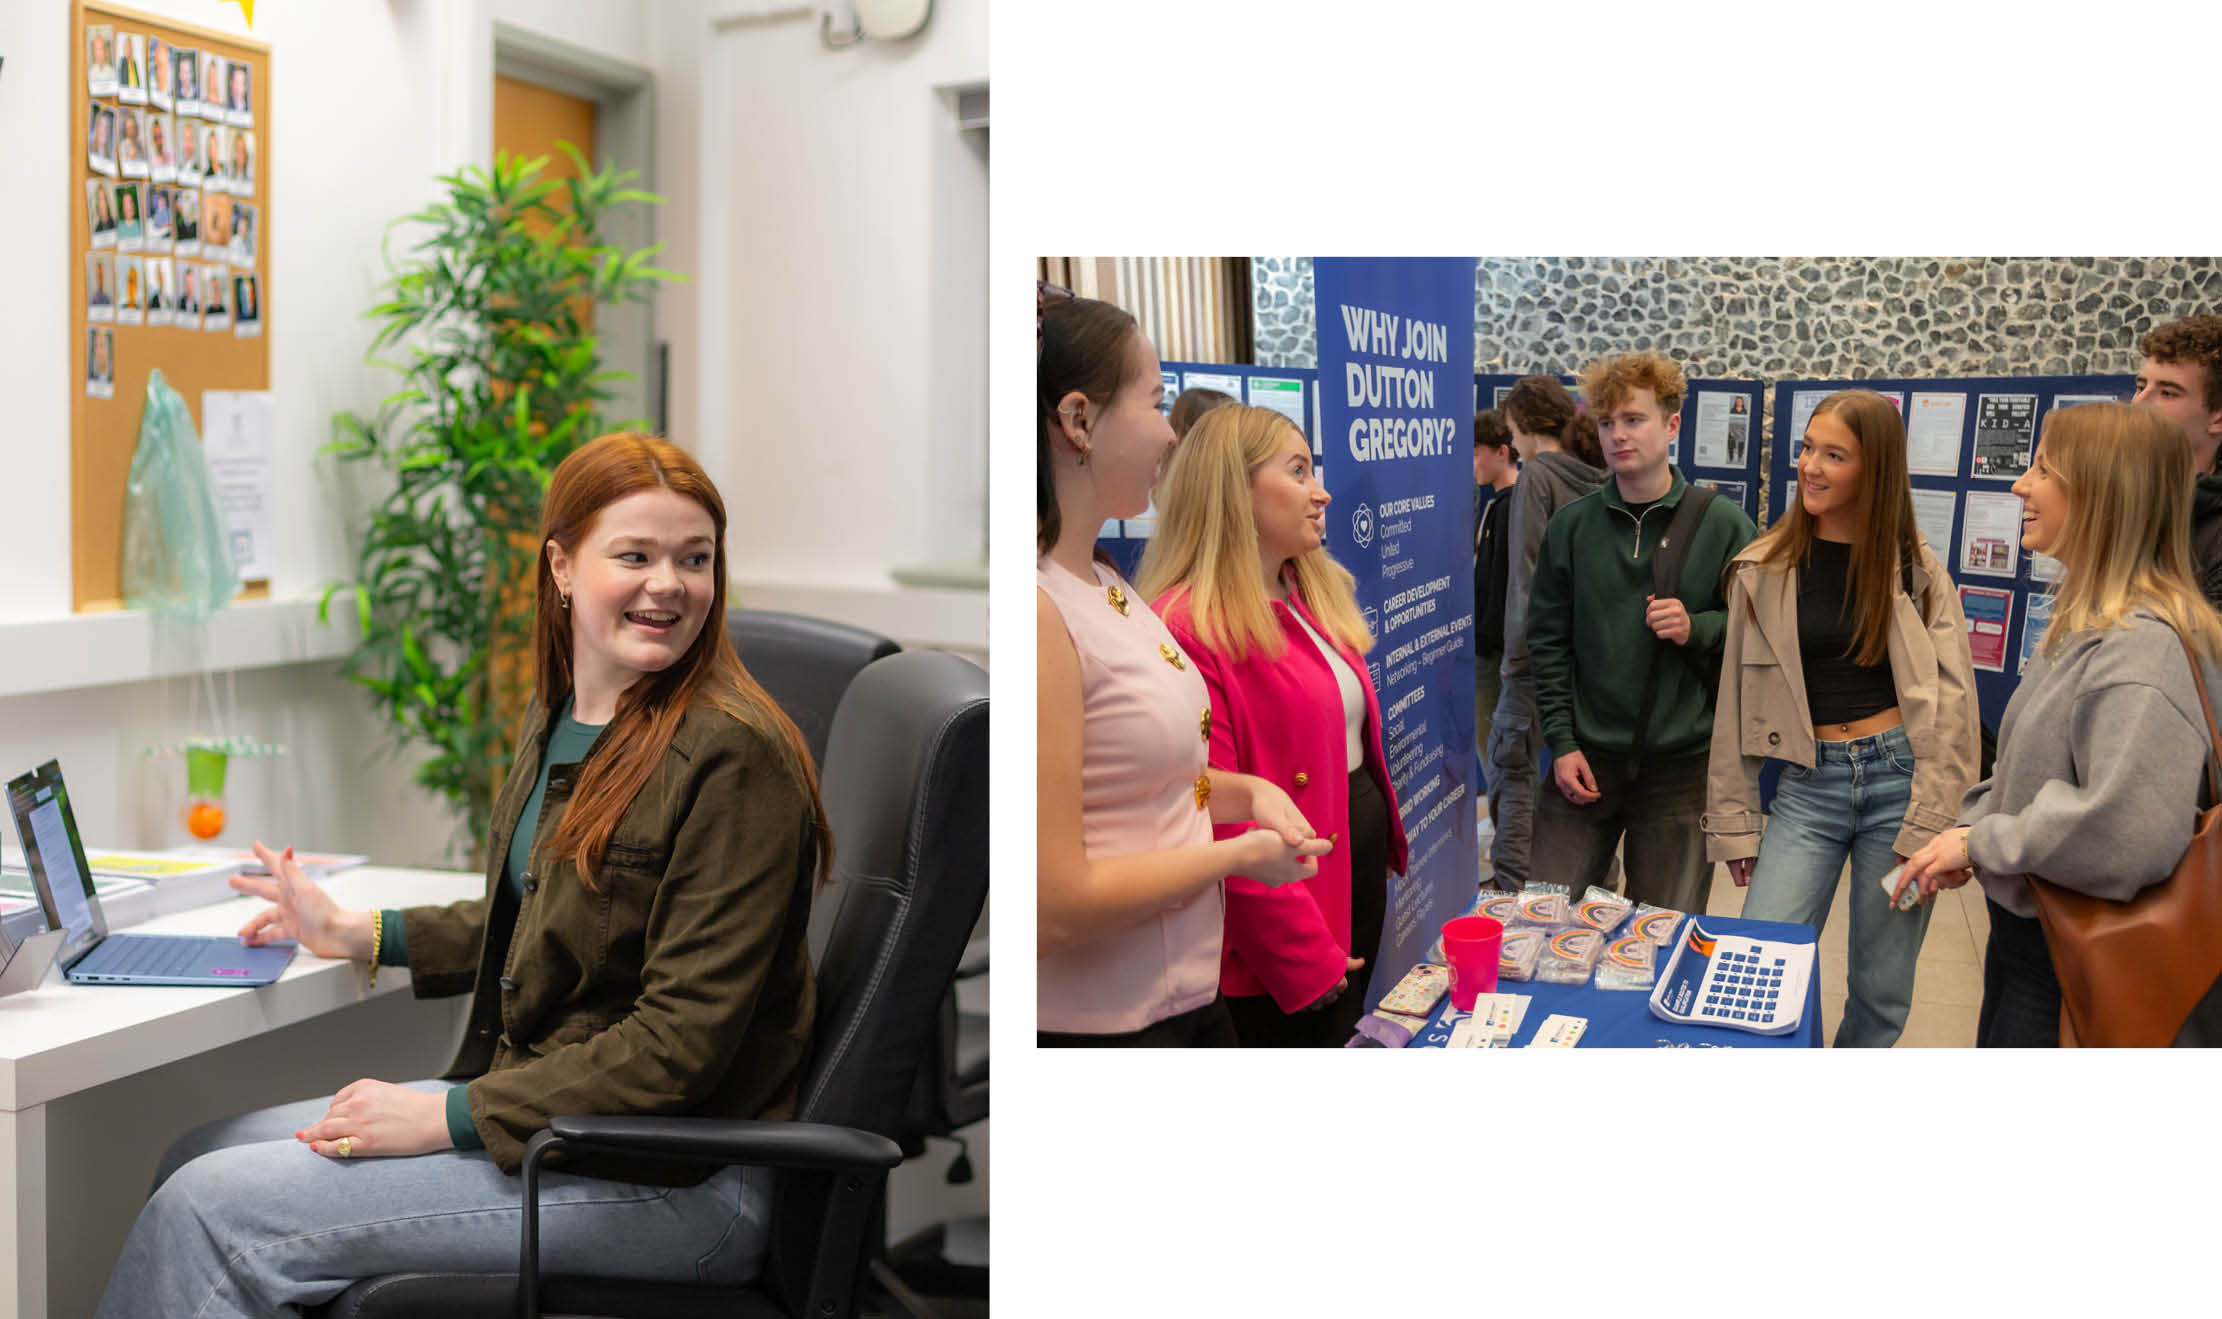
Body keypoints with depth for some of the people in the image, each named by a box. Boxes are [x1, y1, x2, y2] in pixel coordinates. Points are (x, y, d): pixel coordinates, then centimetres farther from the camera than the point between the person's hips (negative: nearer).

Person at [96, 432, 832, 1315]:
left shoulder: (733, 758, -19)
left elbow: (683, 1039, -21)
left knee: (214, 1210, -11)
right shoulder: (558, 715, 9)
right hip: (543, 1105, 8)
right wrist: (358, 934, 21)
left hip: (672, 1175, -8)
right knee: (200, 1157, 7)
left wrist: (449, 1117, -20)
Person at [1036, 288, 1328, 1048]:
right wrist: (1238, 855, -12)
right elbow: (1049, 907, -24)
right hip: (1093, 1023, -9)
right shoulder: (1041, 612, -22)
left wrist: (1245, 793, 4)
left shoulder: (1108, 586, 8)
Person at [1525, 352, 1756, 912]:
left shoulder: (1723, 525, -2)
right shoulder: (1571, 525, 3)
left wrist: (1699, 630, -16)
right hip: (1586, 759, 1)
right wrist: (1561, 742, -3)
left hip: (1681, 762, -1)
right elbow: (1547, 641, 4)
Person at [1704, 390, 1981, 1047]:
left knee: (1881, 991, 8)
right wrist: (1734, 821, 4)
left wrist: (1927, 827, -9)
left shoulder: (1914, 567, 1)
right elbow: (1735, 700, 6)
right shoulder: (1765, 568, 4)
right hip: (1808, 787, 1)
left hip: (1898, 775, 0)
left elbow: (1952, 703, -2)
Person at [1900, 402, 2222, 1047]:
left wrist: (1981, 842, -21)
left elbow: (2126, 835, -35)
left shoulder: (2141, 646, -26)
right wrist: (1972, 828, -2)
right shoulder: (2083, 619, 8)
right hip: (2023, 920, 10)